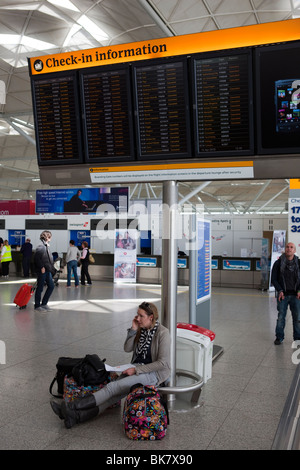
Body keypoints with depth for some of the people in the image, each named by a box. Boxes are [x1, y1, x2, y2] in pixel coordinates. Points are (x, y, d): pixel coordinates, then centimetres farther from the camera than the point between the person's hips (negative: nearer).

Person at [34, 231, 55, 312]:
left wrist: (51, 269, 14)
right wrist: (42, 267, -20)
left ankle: (44, 303, 20)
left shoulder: (46, 246, 15)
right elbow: (36, 258, -21)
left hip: (47, 270, 10)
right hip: (42, 271, -10)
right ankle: (37, 306, 11)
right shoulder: (40, 246, -14)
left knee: (51, 286, 11)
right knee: (40, 288, 0)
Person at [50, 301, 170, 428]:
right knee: (114, 394, -17)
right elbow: (127, 349, 7)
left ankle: (73, 406, -28)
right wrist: (133, 330, -7)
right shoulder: (142, 329, 7)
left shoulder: (162, 333, -16)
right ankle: (77, 416, -32)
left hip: (155, 373, -7)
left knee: (114, 387, -23)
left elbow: (162, 363, -17)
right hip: (137, 368, 7)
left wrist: (136, 369, -17)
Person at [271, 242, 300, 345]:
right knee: (281, 317, 3)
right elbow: (273, 279, 3)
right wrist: (280, 291, -9)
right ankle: (279, 337, 17)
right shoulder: (278, 263, 1)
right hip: (283, 295, -1)